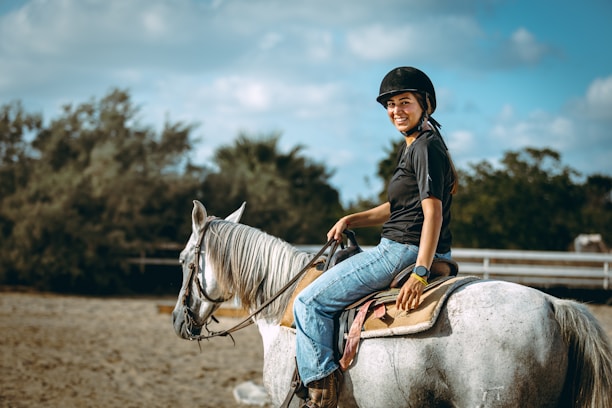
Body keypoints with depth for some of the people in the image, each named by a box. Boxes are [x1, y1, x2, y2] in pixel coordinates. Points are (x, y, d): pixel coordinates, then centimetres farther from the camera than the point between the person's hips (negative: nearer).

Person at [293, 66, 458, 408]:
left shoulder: (426, 147, -14)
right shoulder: (413, 146, 17)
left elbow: (432, 212, -22)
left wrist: (420, 273, -29)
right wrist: (352, 220, 13)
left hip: (405, 251, -11)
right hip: (403, 250, 11)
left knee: (311, 302, -10)